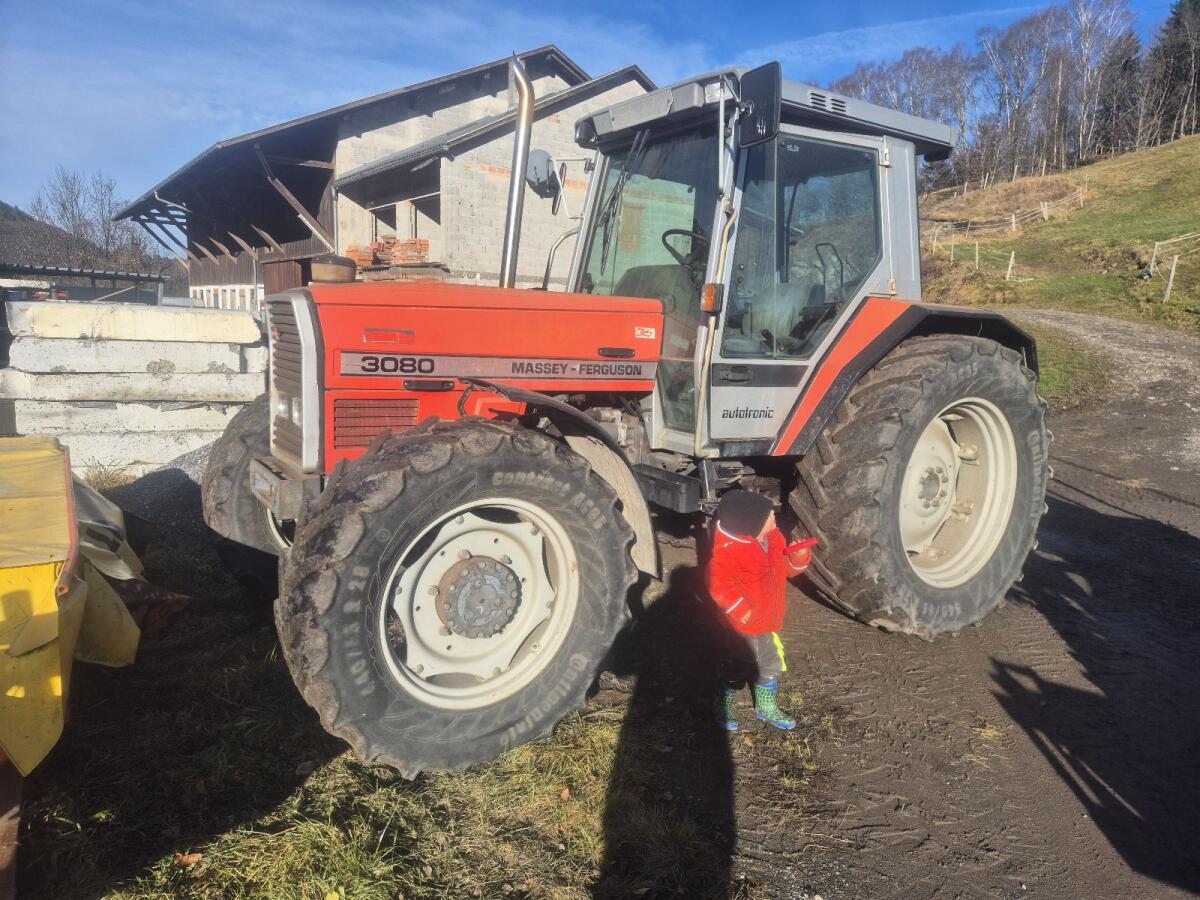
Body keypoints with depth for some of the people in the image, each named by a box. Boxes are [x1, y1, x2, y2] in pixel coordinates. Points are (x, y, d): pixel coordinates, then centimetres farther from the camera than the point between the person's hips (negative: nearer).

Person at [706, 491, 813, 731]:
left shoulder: (773, 538, -1)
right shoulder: (730, 550, -27)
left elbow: (787, 567, 10)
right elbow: (718, 583, -29)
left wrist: (799, 556, -11)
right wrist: (740, 610, -26)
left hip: (769, 620, 8)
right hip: (746, 625, -8)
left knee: (770, 664, 20)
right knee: (742, 666, 7)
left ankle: (767, 706, 41)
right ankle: (722, 706, 31)